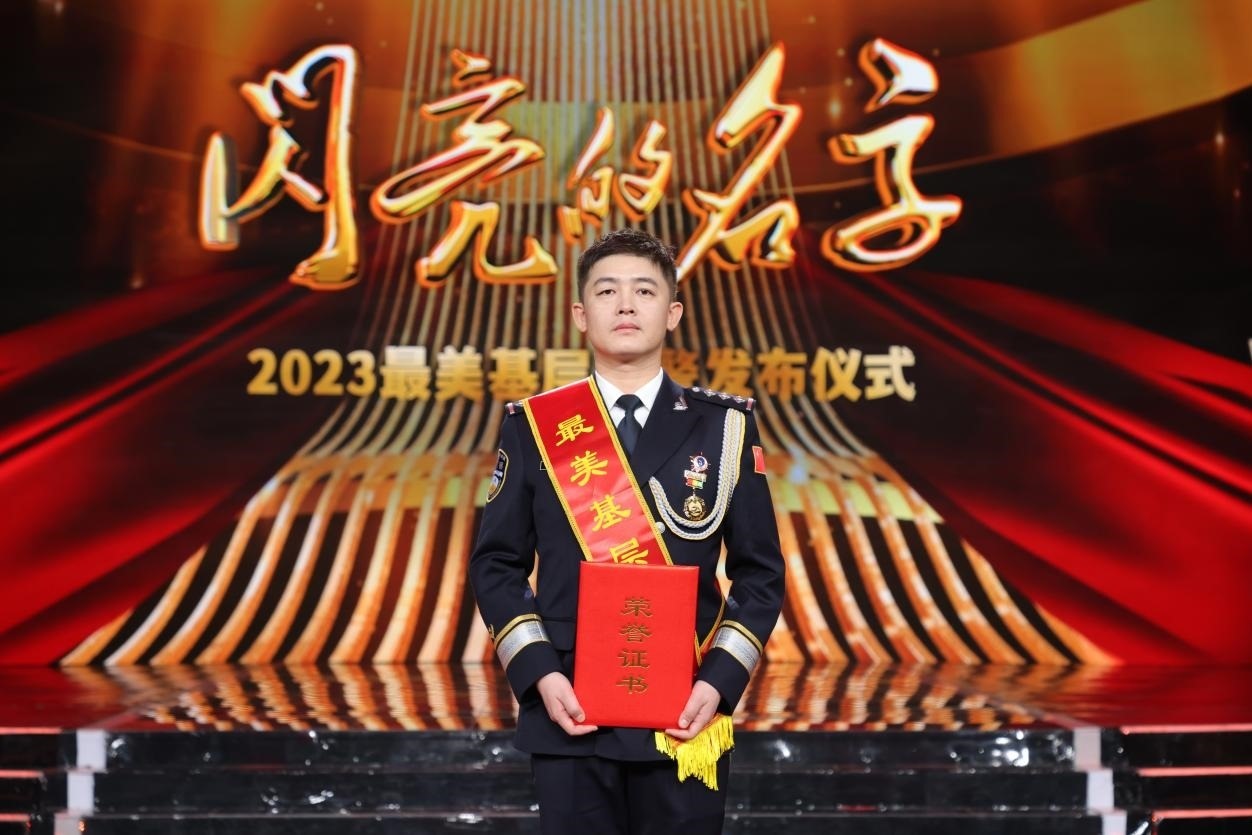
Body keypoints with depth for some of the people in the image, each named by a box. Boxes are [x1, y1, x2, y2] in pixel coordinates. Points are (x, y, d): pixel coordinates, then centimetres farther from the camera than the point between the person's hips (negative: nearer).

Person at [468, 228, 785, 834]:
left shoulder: (724, 429, 4)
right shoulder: (533, 426, 4)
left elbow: (760, 572, 4)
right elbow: (496, 565, 5)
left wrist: (719, 682, -8)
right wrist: (540, 675, -9)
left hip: (685, 719, 0)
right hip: (569, 717, 0)